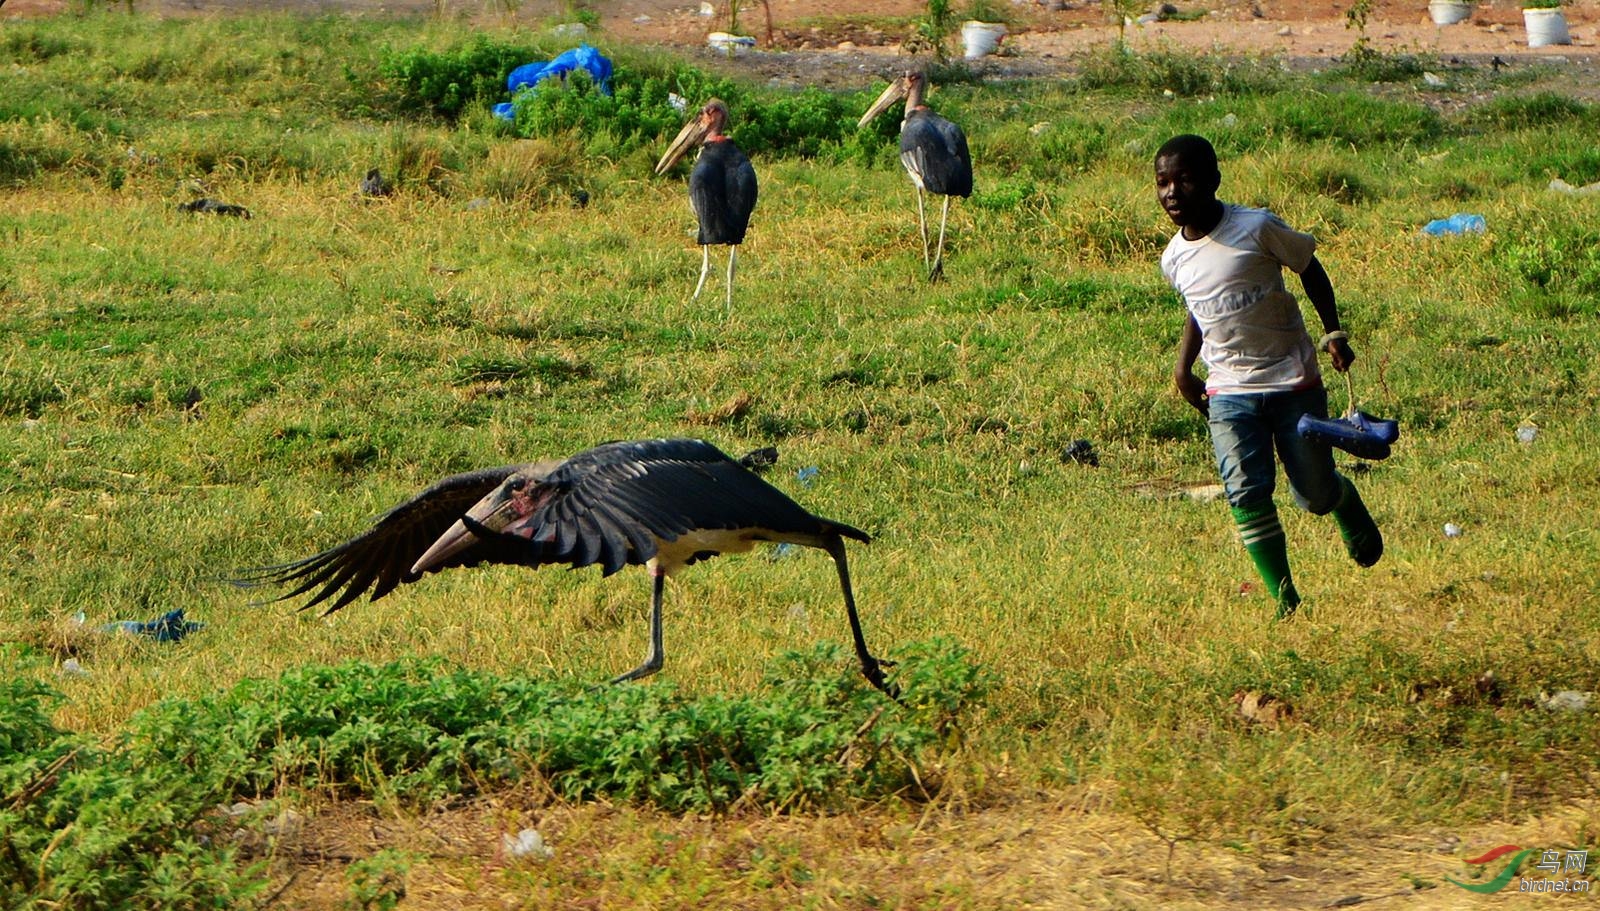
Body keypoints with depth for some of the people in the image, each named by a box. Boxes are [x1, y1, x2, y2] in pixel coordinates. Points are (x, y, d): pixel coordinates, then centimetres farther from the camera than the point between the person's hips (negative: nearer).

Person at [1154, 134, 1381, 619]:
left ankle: (1349, 506, 43)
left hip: (1293, 382, -3)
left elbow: (1309, 268, -1)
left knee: (1315, 495, 5)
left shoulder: (1257, 229, -15)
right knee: (1246, 494, -13)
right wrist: (1183, 366, 8)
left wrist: (1334, 332, -8)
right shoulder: (1174, 259, 0)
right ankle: (1285, 600, -4)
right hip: (1229, 392, 3)